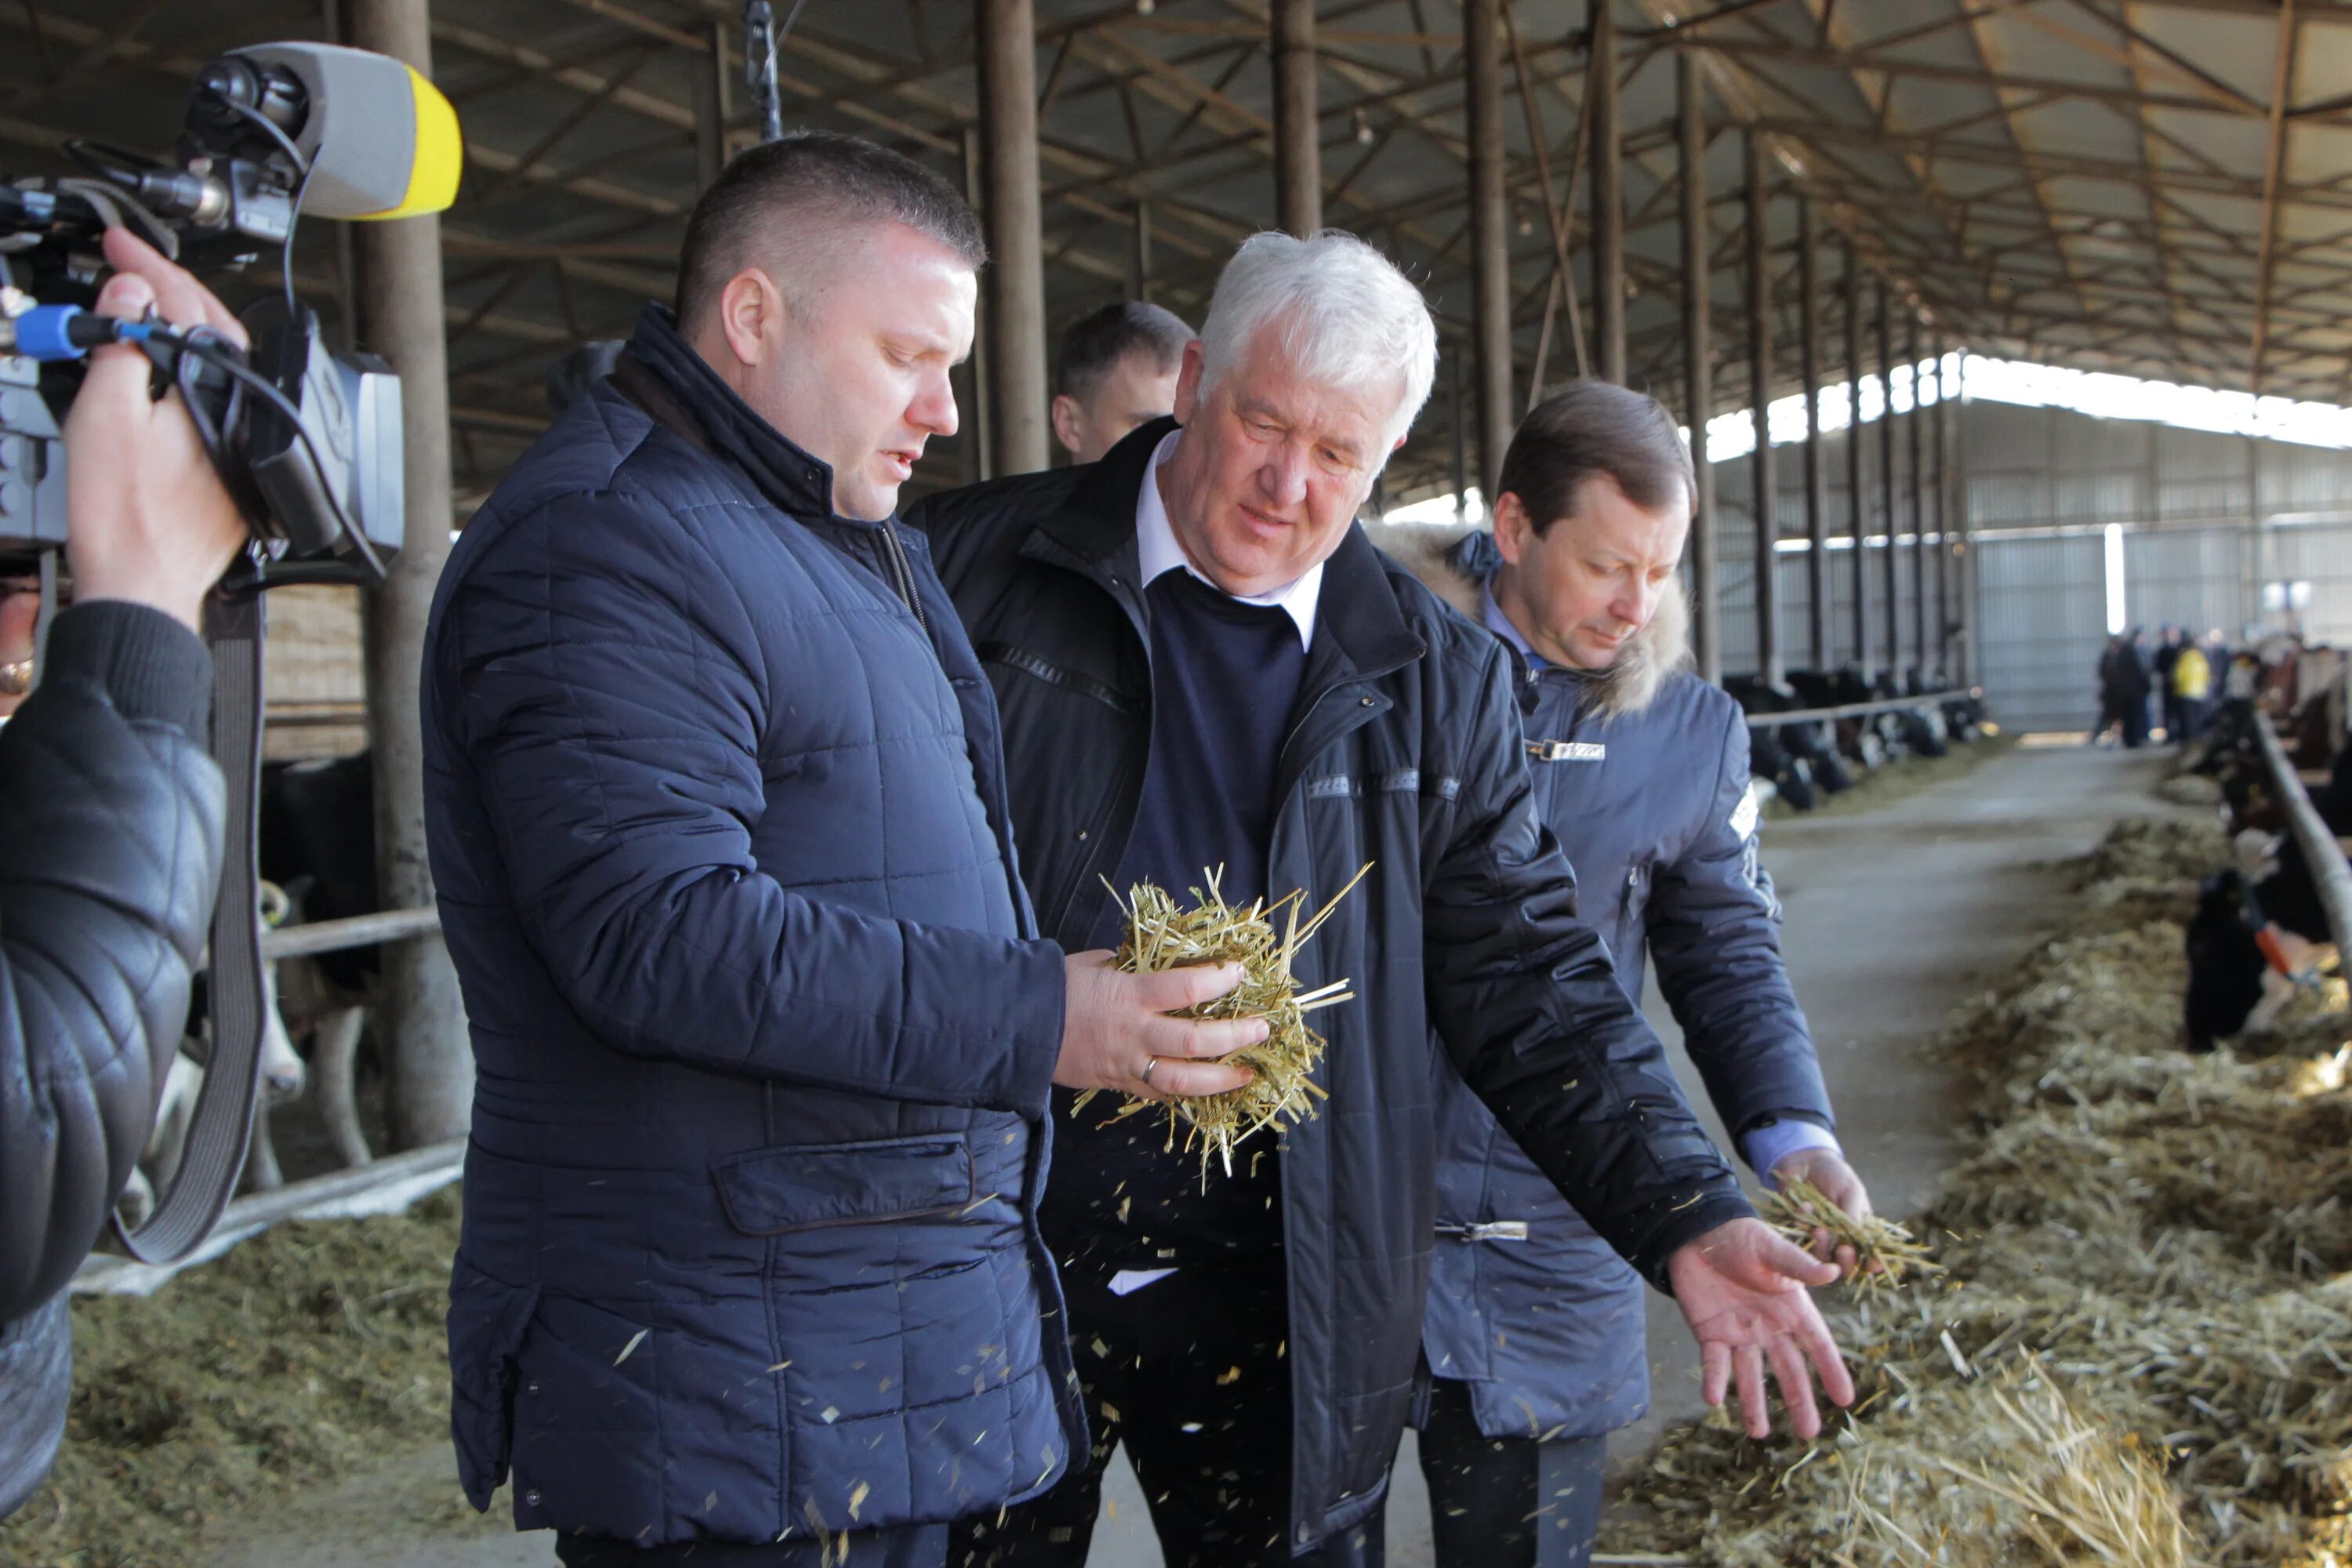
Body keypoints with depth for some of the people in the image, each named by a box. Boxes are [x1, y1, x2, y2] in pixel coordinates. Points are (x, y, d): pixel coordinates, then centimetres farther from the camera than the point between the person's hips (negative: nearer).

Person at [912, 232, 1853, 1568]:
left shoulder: (1437, 682, 5)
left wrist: (1689, 1219, -5)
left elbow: (1532, 982, 5)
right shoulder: (980, 567, -2)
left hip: (1283, 1298, 2)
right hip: (989, 1246, -1)